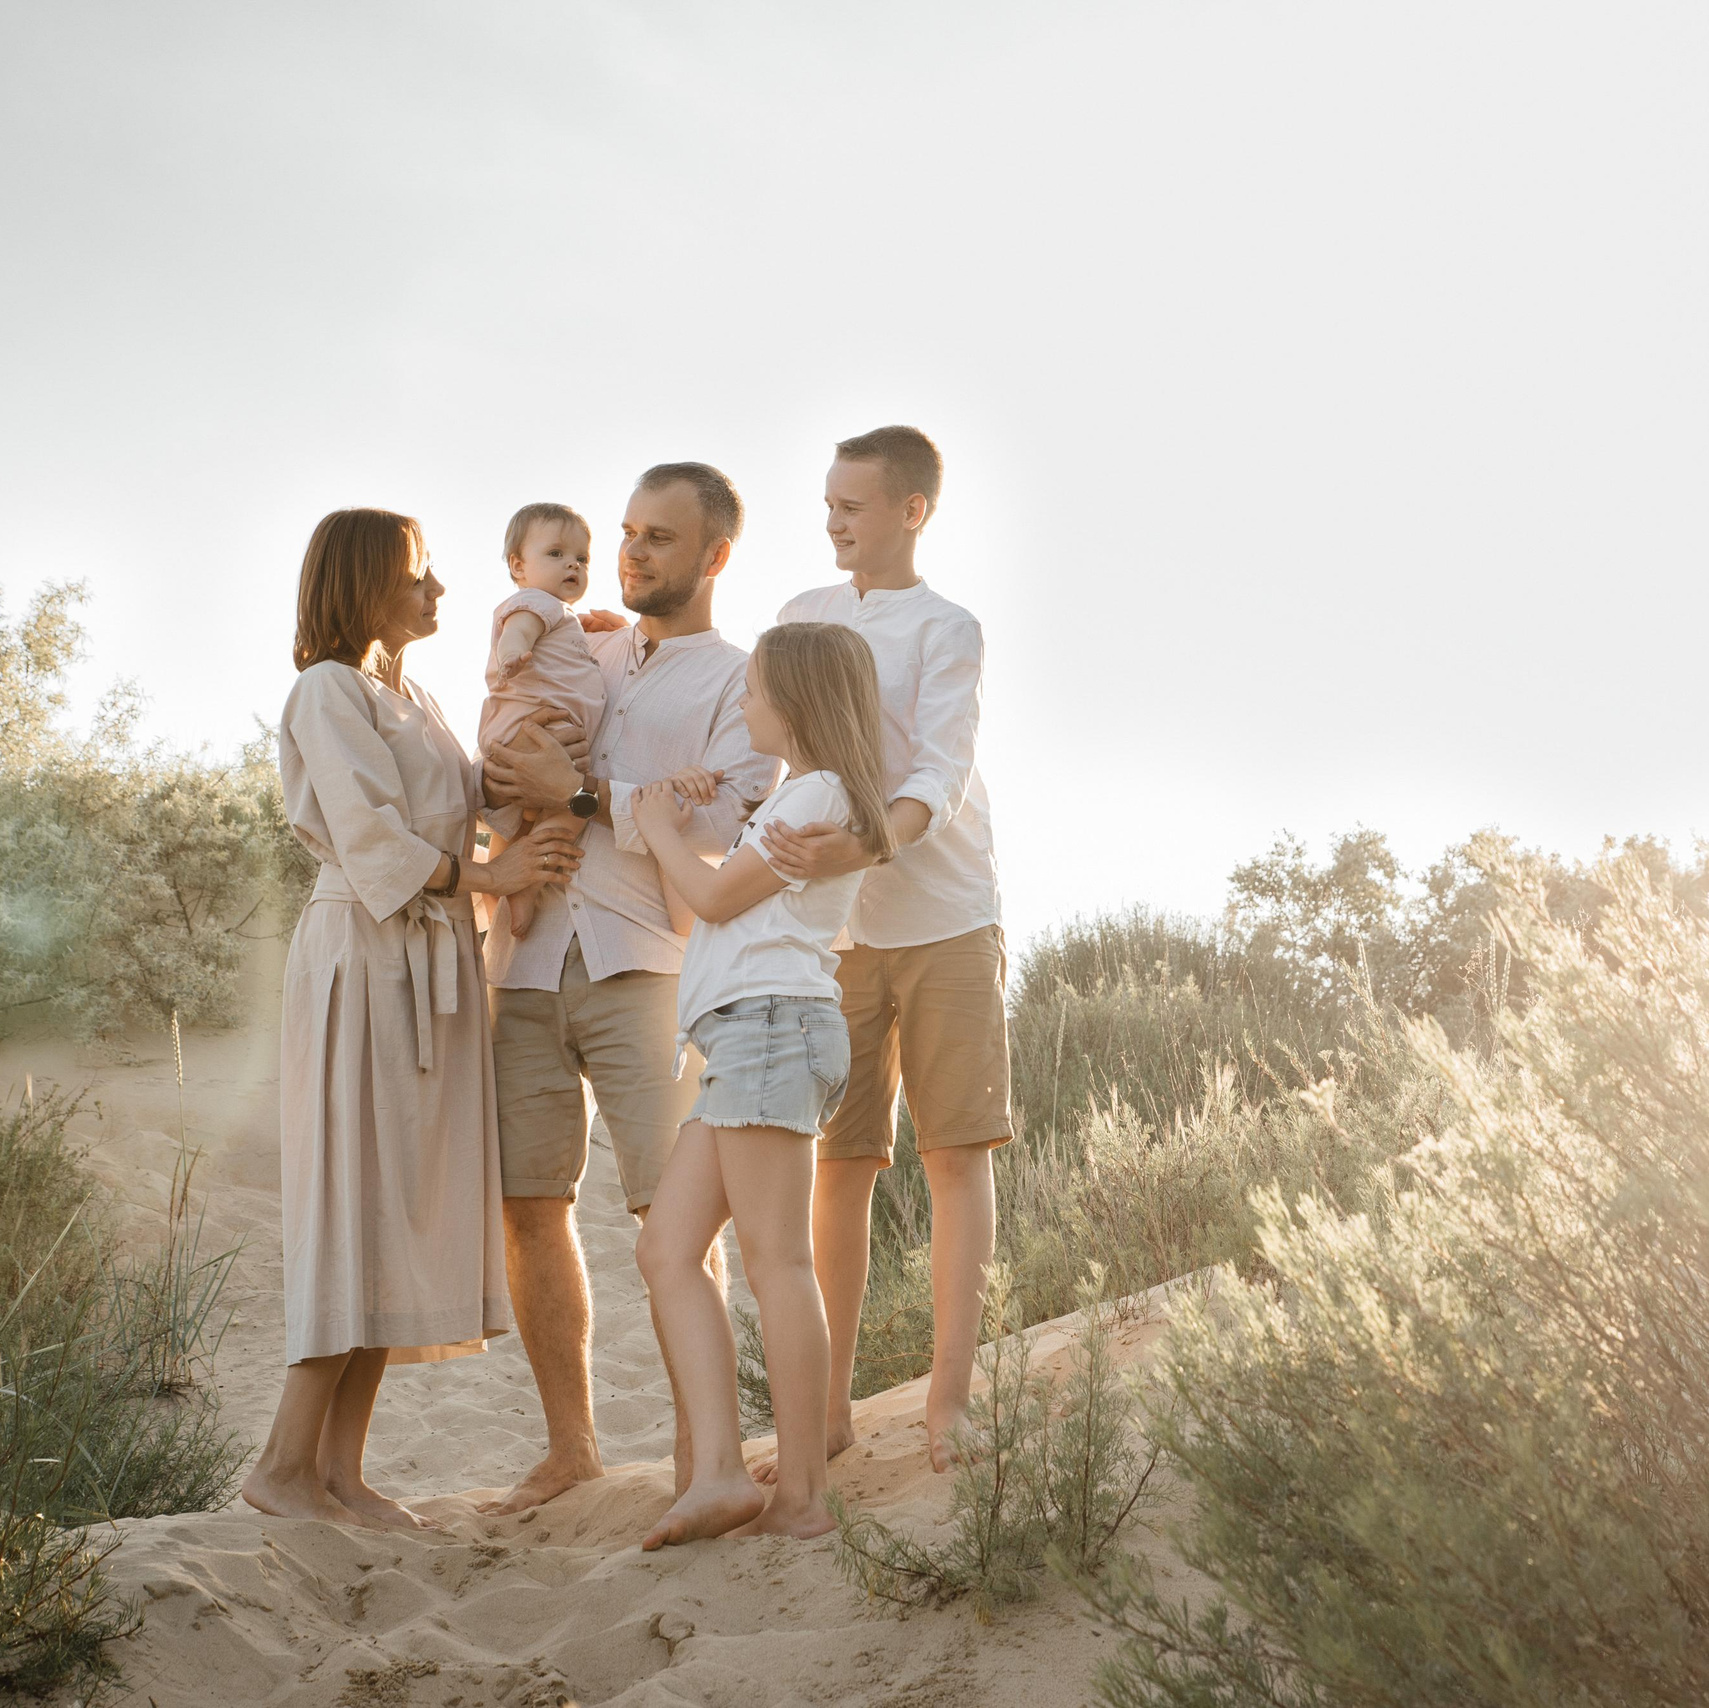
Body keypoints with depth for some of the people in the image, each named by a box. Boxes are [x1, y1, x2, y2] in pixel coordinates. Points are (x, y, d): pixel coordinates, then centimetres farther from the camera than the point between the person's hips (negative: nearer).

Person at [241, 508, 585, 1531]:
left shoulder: (415, 700, 22)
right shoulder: (329, 690, -5)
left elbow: (464, 807, 18)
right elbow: (368, 832, -15)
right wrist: (484, 874, -12)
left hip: (436, 968, 8)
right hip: (367, 959, -8)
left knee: (411, 1209, 4)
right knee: (361, 1205, -10)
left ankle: (340, 1468, 6)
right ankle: (286, 1464, -4)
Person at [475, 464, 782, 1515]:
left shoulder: (741, 683, 5)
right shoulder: (580, 656, 21)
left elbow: (728, 824, -11)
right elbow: (497, 783, 27)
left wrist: (583, 793, -12)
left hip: (646, 964, -5)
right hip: (528, 956, 5)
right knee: (530, 1206, 4)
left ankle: (699, 1440, 3)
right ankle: (570, 1446, 15)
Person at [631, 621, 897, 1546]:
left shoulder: (817, 793, -4)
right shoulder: (803, 798, 28)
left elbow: (717, 895, -6)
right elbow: (732, 895, 37)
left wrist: (660, 829, 10)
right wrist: (689, 817, 25)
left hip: (769, 1021, -11)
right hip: (746, 1042, 11)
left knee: (776, 1260, -11)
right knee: (667, 1249, 2)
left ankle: (802, 1494, -9)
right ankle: (719, 1472, -6)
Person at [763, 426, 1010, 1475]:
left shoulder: (947, 631, -4)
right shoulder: (804, 618, 12)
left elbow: (940, 779, -19)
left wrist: (854, 848, -37)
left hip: (947, 924, -3)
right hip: (838, 929, 3)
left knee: (958, 1150, -4)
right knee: (841, 1160, 1)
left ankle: (950, 1399, -1)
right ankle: (831, 1404, 6)